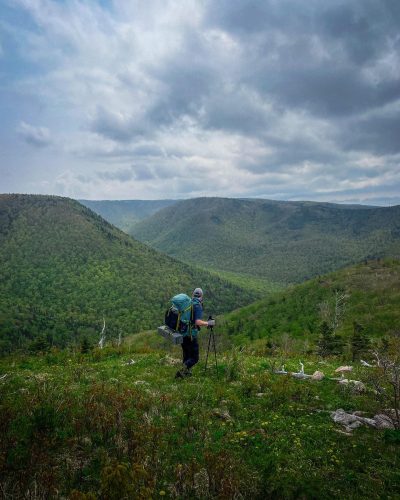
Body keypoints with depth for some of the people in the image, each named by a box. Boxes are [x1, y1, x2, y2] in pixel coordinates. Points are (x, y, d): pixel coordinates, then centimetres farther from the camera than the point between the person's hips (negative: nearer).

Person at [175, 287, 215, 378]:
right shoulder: (198, 305, -12)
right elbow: (198, 322, -22)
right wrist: (208, 323, -7)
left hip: (182, 333, 7)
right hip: (191, 334, -7)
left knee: (186, 355, 21)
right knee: (194, 358, 1)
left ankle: (186, 372, 29)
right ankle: (181, 372, -11)